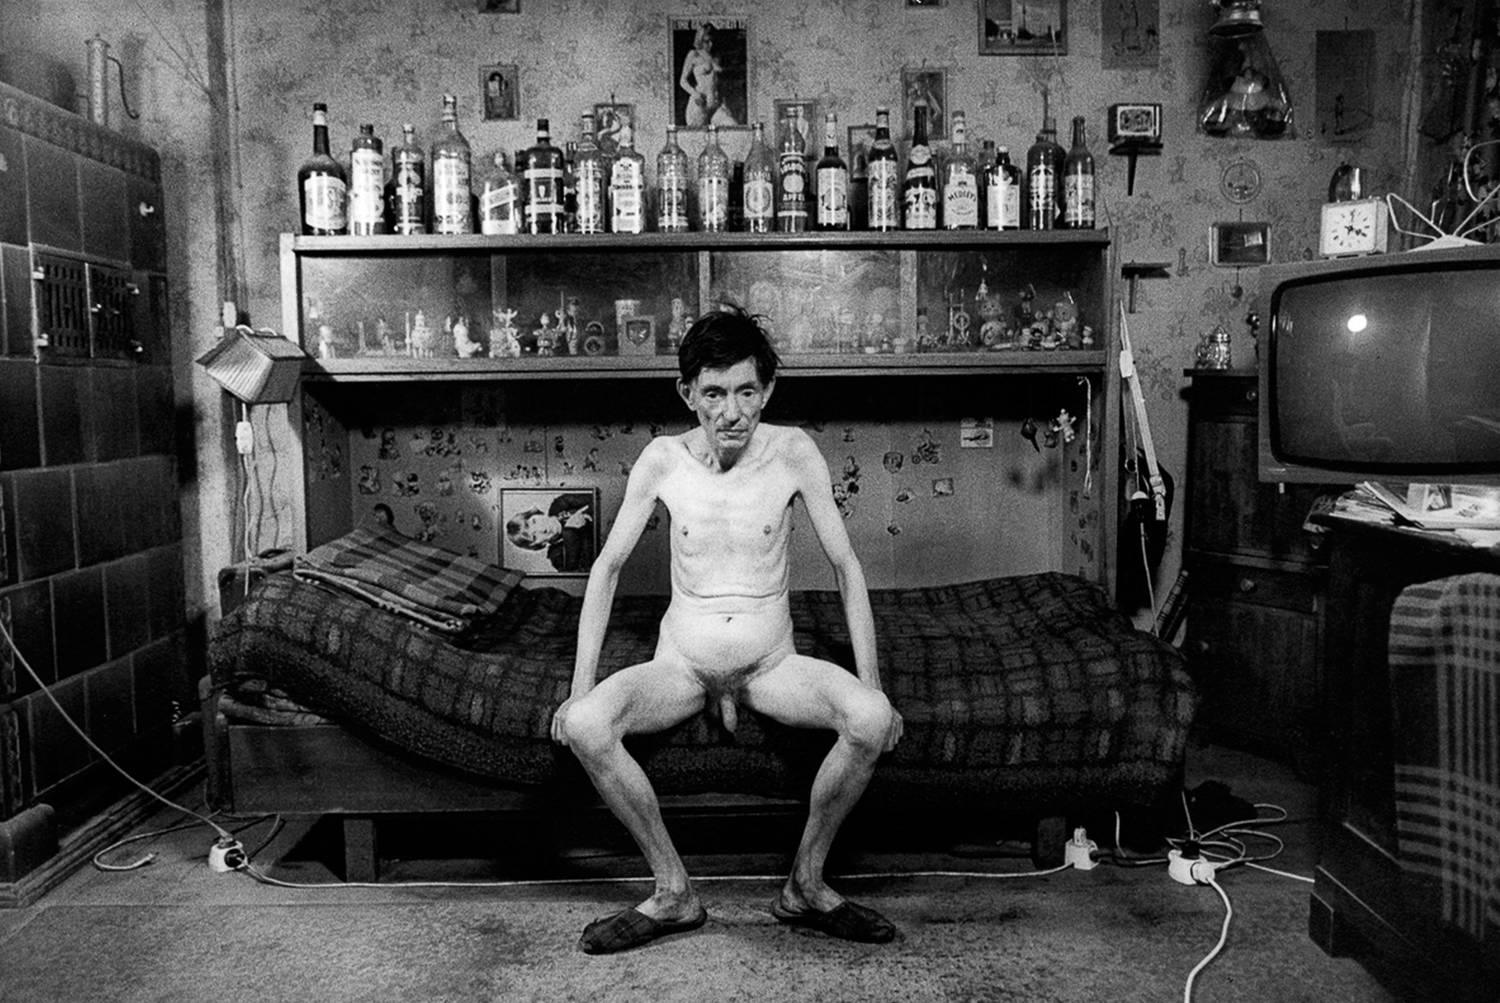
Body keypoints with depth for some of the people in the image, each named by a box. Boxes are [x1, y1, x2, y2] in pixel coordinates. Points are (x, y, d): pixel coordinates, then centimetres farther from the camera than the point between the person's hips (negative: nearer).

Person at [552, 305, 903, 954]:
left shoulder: (793, 451, -8)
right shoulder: (664, 459, -6)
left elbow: (845, 566, -5)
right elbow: (608, 566, 0)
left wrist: (870, 683, -10)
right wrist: (581, 685, -7)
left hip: (772, 661, 0)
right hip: (681, 661, 1)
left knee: (870, 720, -28)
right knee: (585, 726, -28)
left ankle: (805, 885, -4)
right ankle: (674, 894, -7)